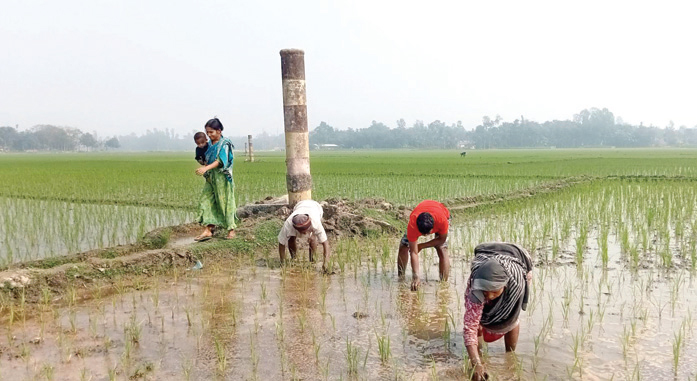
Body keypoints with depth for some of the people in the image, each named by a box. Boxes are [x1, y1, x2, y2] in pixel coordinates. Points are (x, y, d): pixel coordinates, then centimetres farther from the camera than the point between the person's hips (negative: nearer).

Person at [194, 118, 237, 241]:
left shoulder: (224, 144, -10)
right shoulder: (211, 144, 13)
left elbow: (220, 161, -23)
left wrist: (206, 168, -34)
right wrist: (204, 166, 1)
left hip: (222, 177, -8)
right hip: (211, 177, 8)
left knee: (225, 202, -1)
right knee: (206, 201, 1)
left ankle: (231, 229, 10)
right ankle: (208, 230, 2)